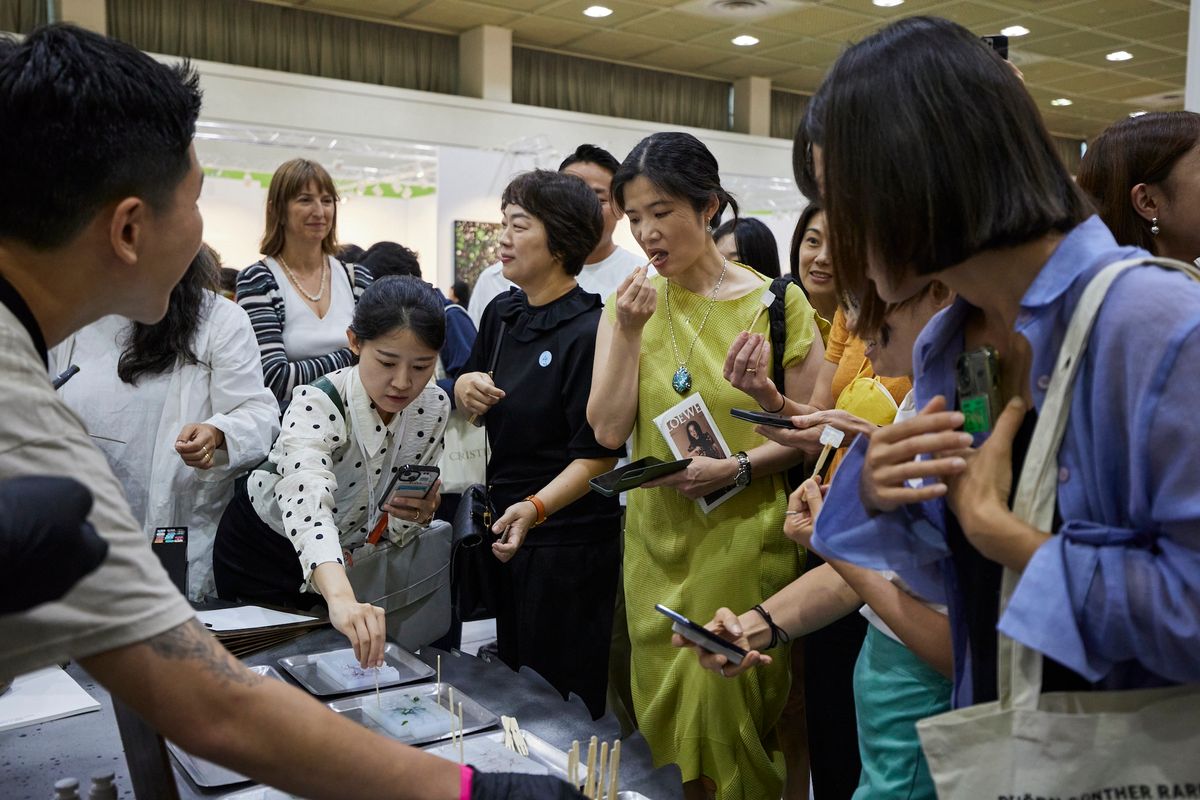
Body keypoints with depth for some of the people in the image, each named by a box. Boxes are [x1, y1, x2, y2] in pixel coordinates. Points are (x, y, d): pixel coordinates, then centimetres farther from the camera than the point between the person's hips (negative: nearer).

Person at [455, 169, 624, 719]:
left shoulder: (590, 332, -19)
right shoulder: (502, 313, 5)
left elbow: (598, 455, -19)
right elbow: (471, 385, 21)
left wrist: (536, 508, -33)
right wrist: (464, 387, -3)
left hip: (569, 539, -8)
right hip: (506, 520, 8)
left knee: (561, 698, 6)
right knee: (507, 679, 21)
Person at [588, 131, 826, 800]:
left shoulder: (777, 304, -5)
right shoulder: (629, 305, 4)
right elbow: (609, 431, -4)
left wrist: (736, 469, -19)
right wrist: (628, 331, -12)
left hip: (743, 541, -3)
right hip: (658, 544, 4)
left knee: (726, 715, 4)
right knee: (668, 715, 14)